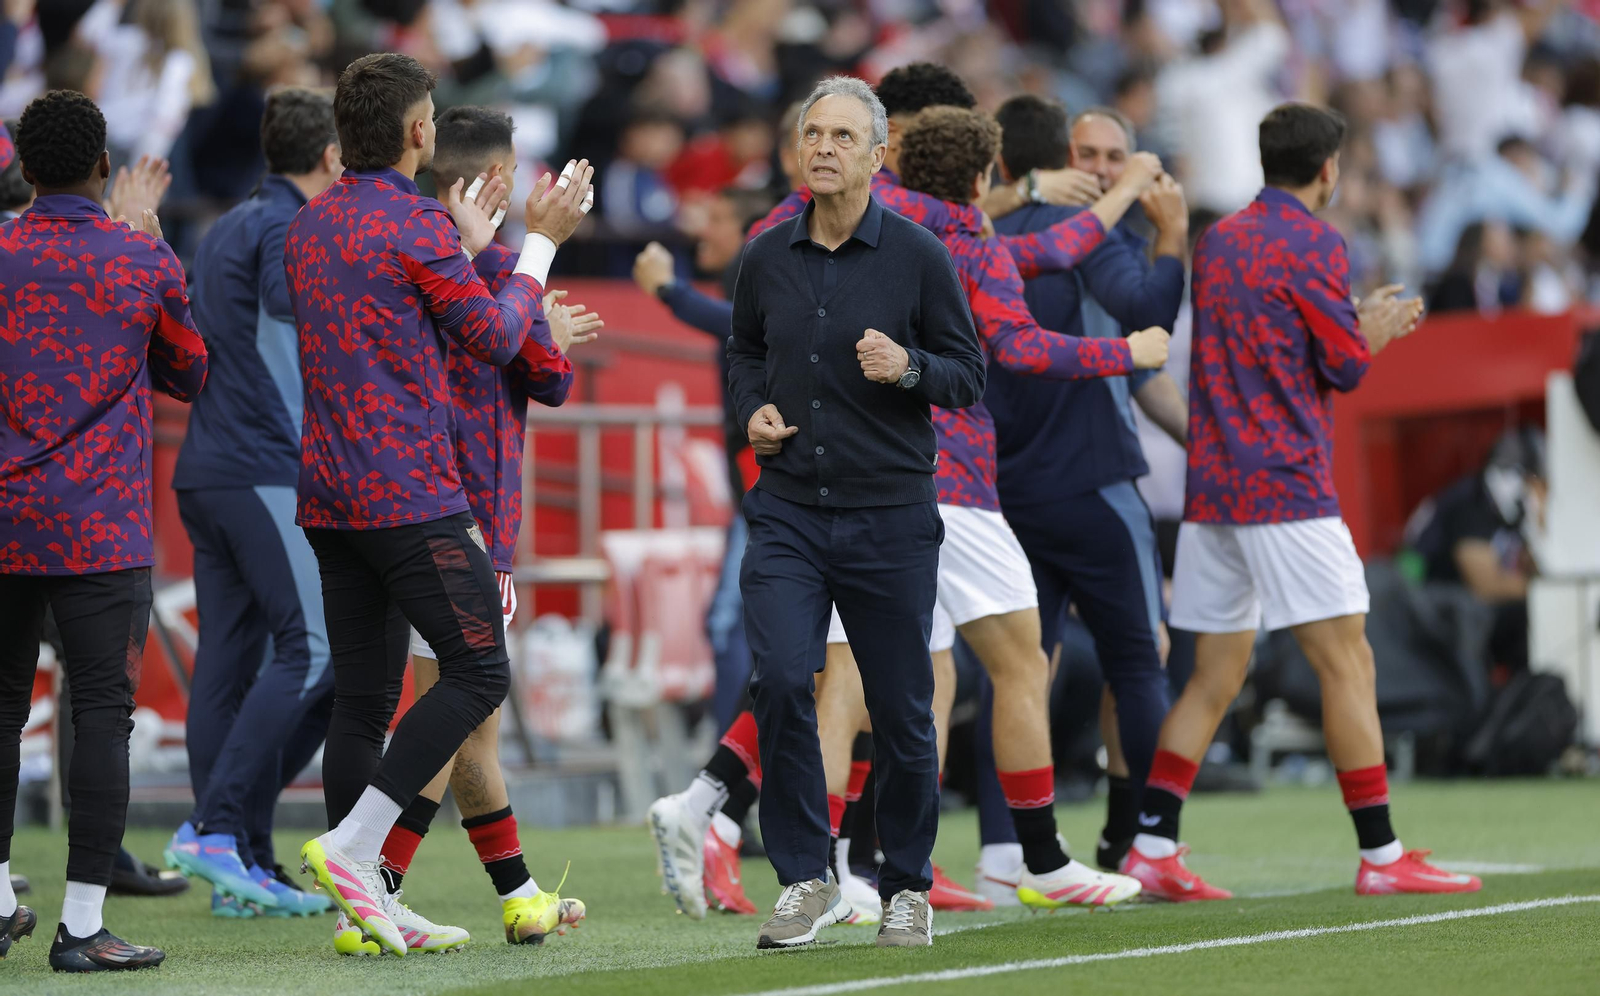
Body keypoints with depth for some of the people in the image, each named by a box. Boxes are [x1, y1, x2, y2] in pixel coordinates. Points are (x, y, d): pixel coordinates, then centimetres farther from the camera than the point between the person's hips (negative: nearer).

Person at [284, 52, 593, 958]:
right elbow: (496, 337, -4)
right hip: (412, 498, -8)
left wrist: (465, 245, 30)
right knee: (478, 673, -4)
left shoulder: (310, 226, 14)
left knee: (362, 696, 8)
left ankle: (364, 895, 6)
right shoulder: (413, 226, -11)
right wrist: (543, 244, 8)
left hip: (330, 500, 8)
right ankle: (354, 846, -13)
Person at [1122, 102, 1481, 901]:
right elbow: (1346, 364, -6)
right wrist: (1378, 327, 15)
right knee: (1347, 662, -4)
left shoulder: (1217, 240, 15)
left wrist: (1362, 320, 27)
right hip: (1287, 487, -8)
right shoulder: (1312, 243, -8)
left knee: (1214, 678, 10)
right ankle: (1381, 856, -6)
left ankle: (1151, 846, 4)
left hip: (1212, 487, 8)